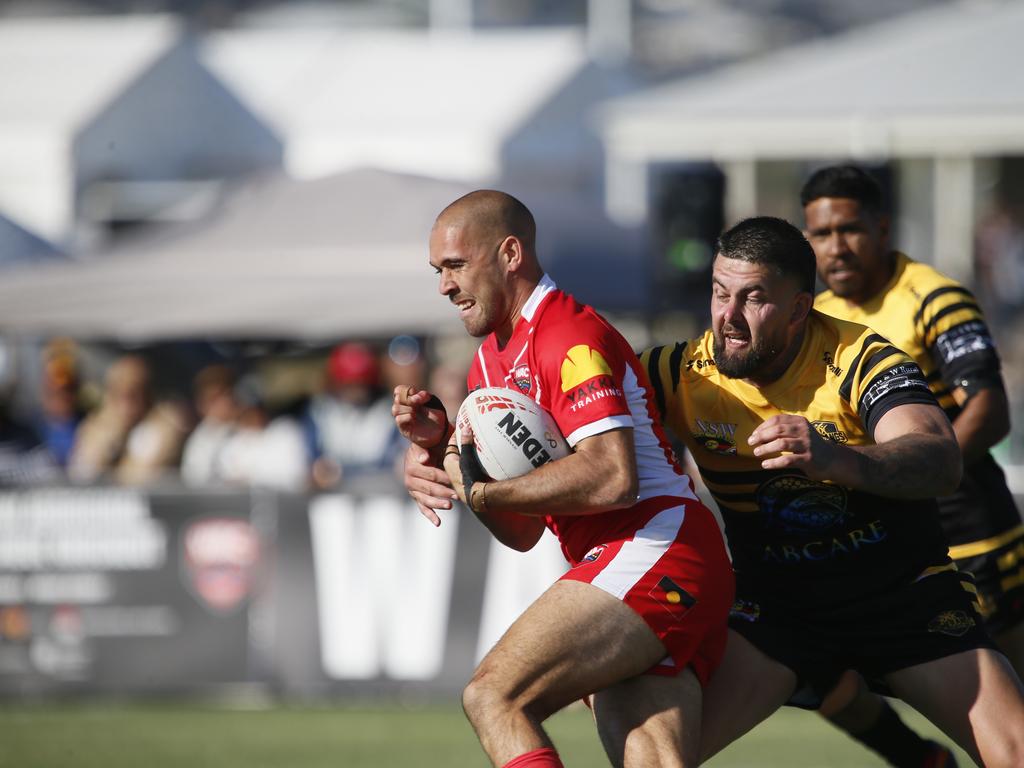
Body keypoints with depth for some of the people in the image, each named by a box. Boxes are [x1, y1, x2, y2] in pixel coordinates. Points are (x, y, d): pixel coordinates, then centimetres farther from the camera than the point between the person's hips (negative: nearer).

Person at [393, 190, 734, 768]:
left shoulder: (569, 336, -7)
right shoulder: (490, 364, 23)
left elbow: (612, 477, -21)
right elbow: (523, 532, 23)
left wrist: (480, 488, -12)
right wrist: (441, 446, 10)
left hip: (651, 549, -9)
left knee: (494, 696, -18)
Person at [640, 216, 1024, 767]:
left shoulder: (859, 358, -18)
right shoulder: (683, 374, -9)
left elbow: (943, 462, -34)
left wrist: (835, 459, -54)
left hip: (906, 591, -1)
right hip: (774, 606, 2)